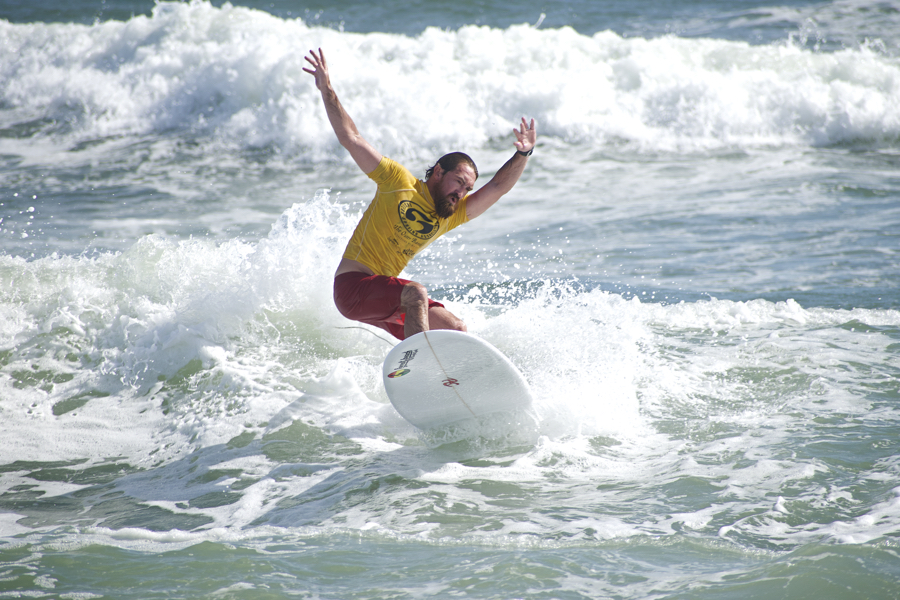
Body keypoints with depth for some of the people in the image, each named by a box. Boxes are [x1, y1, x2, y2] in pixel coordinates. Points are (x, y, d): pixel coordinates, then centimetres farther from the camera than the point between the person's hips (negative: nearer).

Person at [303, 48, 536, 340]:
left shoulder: (452, 215, 9)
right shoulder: (399, 181, -4)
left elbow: (498, 187, 1)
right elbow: (351, 139, -6)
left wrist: (522, 155, -15)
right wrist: (327, 90, -11)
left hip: (388, 295, 7)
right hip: (352, 285, -7)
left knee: (456, 331, -1)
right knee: (416, 292, -33)